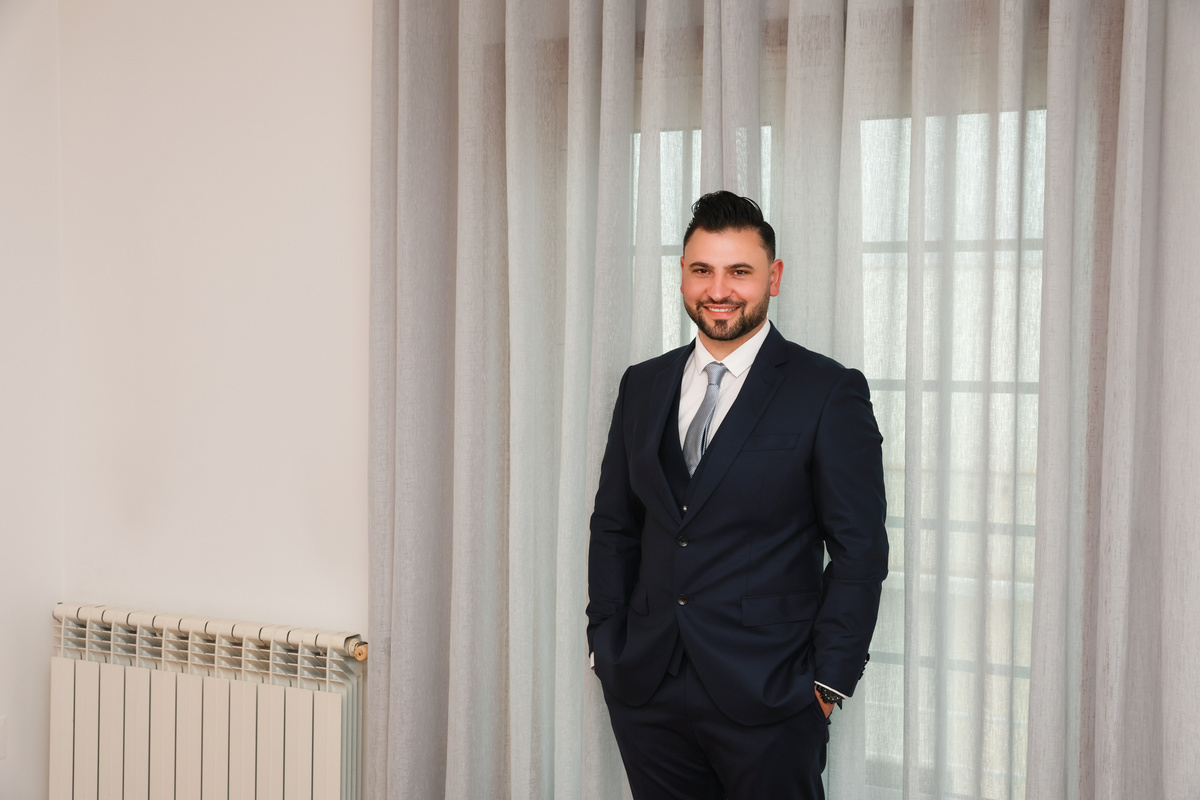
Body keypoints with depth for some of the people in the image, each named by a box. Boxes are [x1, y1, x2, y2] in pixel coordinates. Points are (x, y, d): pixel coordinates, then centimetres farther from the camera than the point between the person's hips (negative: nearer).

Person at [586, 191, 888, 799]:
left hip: (767, 702, -4)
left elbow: (859, 549, -6)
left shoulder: (831, 393, -6)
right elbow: (613, 525, 12)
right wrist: (607, 644, 6)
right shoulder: (642, 385, 8)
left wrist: (829, 681, -9)